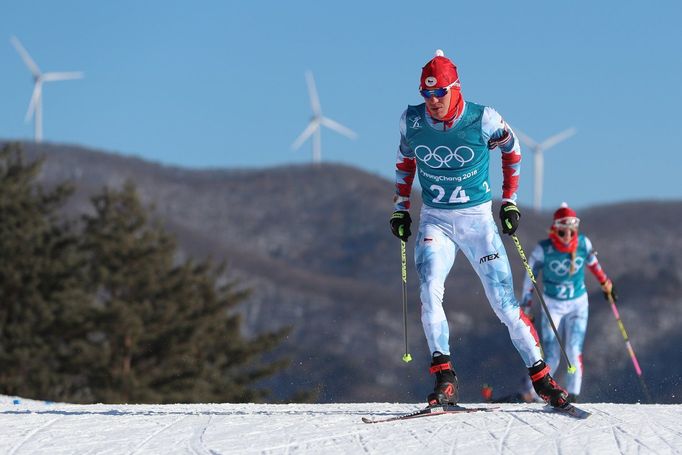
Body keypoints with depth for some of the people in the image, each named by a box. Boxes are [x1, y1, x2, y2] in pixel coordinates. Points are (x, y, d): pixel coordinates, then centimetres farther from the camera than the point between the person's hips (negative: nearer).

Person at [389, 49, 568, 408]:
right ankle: (444, 379, -20)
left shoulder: (483, 120, -13)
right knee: (429, 291, -23)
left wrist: (510, 201, 6)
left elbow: (511, 149, 6)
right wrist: (400, 208, 12)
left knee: (504, 302, -5)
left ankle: (541, 377, 7)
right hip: (435, 221, 2)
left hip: (478, 220, -2)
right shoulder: (412, 120, -6)